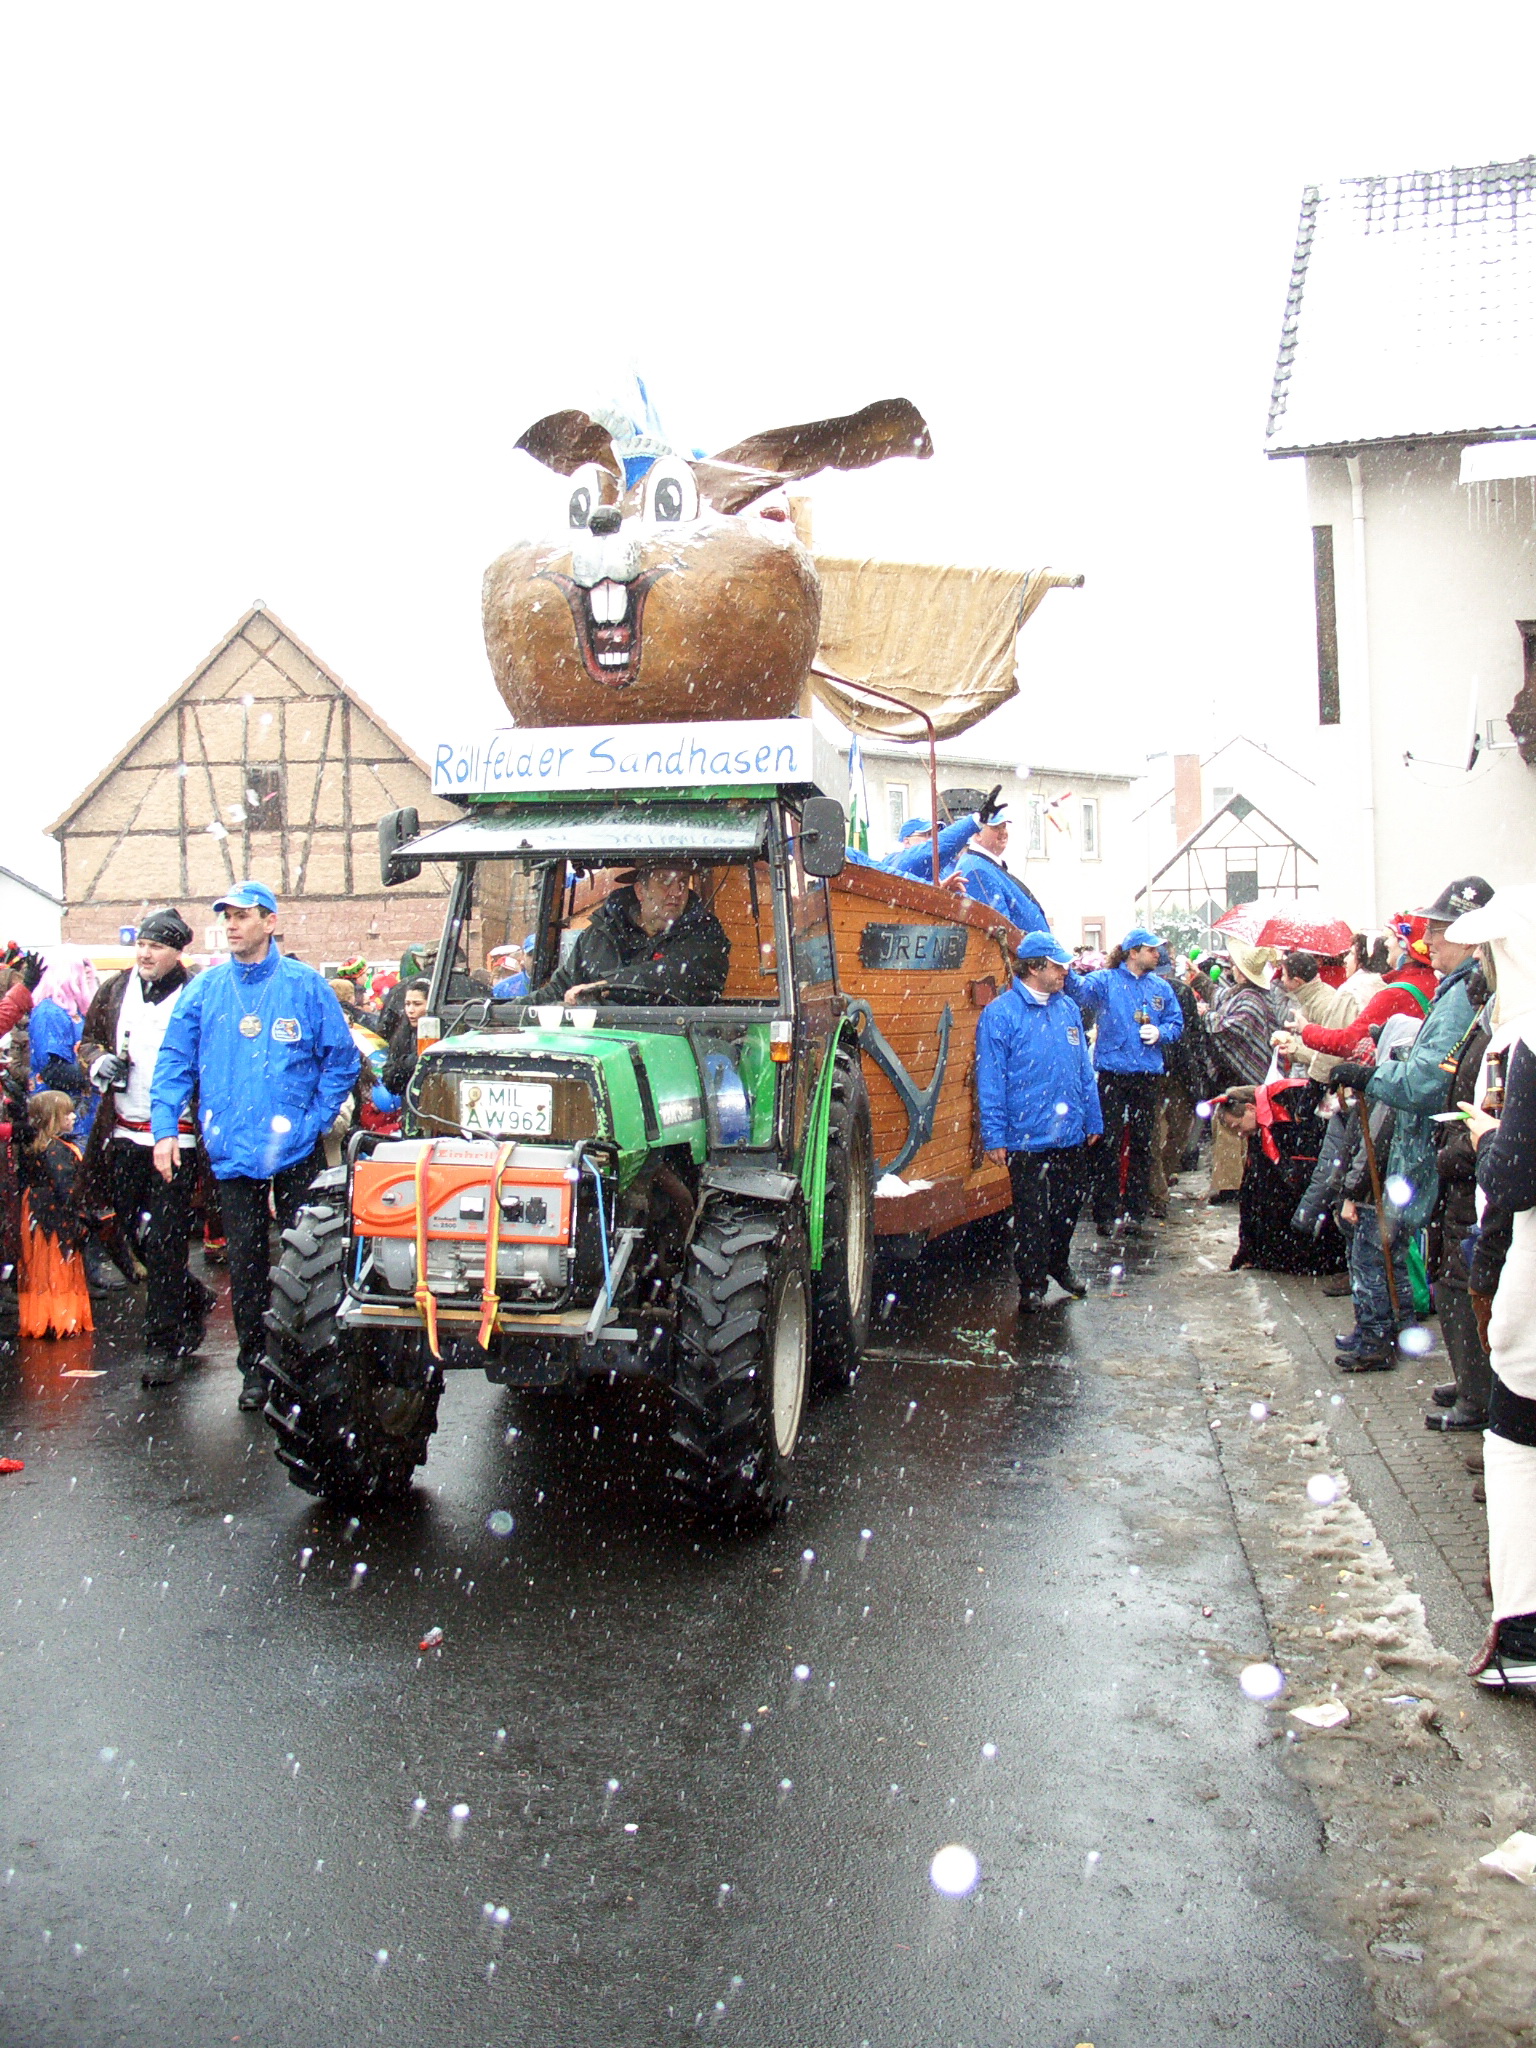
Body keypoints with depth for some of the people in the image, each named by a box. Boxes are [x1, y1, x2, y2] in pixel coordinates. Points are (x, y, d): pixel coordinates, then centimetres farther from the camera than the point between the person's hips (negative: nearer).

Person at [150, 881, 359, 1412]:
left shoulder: (304, 985, -2)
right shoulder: (205, 989, 5)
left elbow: (341, 1057, 2)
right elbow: (174, 1062, 6)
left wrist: (318, 1119, -5)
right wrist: (165, 1128, -4)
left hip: (295, 1148, -2)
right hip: (231, 1149, 2)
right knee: (245, 1261, 8)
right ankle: (254, 1366, 20)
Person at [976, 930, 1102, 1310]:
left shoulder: (1068, 1008, 8)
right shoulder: (1000, 1014, -9)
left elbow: (1084, 1069, 15)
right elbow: (990, 1080, -10)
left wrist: (1093, 1119, 14)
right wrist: (995, 1136, -12)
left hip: (1072, 1135, 6)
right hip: (1027, 1138, -5)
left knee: (1068, 1206, 17)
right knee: (1031, 1214, 2)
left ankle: (1059, 1265, 38)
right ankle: (1032, 1284, 15)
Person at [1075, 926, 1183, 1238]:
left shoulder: (1160, 988, 12)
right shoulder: (1106, 981, -2)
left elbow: (1176, 1024, 16)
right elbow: (1080, 989, -20)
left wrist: (1160, 1033, -6)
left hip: (1147, 1075, 4)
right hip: (1112, 1072, -4)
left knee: (1142, 1145, 8)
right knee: (1108, 1144, -2)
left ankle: (1135, 1212, 17)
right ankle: (1105, 1213, 6)